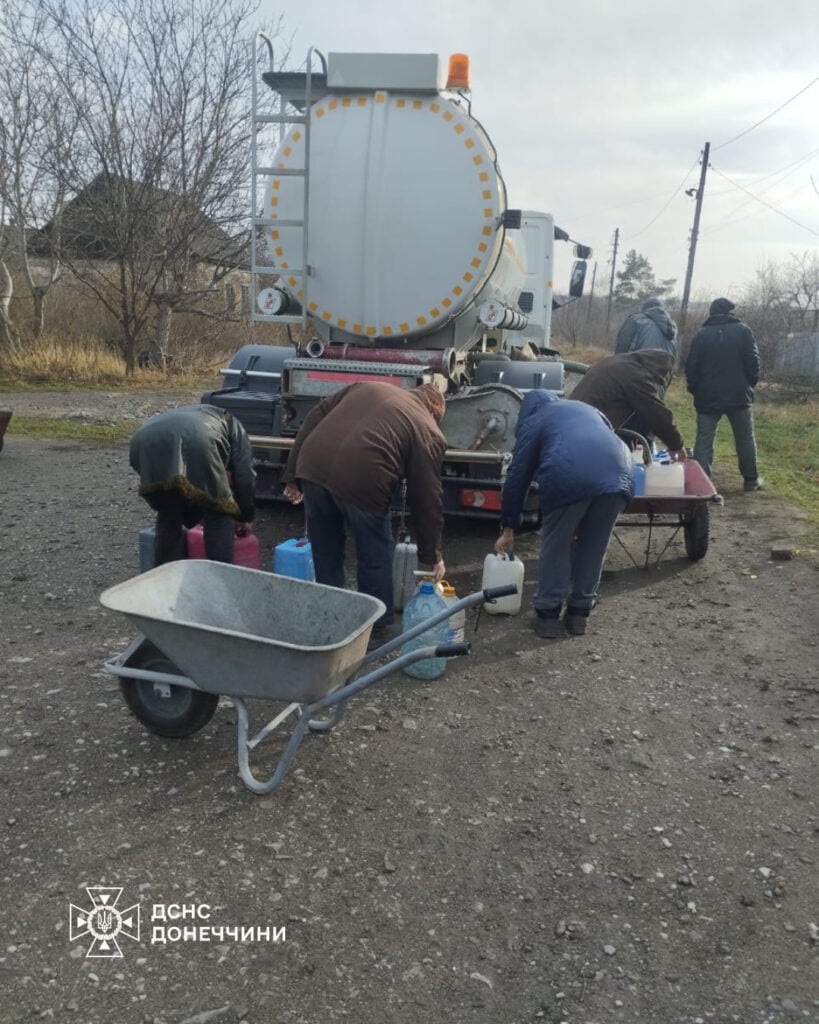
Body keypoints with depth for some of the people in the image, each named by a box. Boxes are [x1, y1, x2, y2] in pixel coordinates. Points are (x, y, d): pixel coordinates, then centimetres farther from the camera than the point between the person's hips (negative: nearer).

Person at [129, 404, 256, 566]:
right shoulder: (233, 426, 36)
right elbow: (245, 476, 23)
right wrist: (244, 517, 35)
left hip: (146, 441, 5)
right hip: (195, 439, -5)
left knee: (168, 517, 25)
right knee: (219, 516, 13)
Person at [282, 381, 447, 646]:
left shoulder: (368, 386, 29)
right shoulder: (428, 431, 15)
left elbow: (314, 418, 20)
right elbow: (428, 498, 13)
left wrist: (293, 476, 19)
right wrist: (432, 553, 23)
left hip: (313, 466, 5)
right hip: (361, 479, -5)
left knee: (325, 552, 22)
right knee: (375, 556, 16)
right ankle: (378, 628, 29)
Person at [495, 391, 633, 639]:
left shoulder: (532, 421, 26)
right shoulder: (586, 408, 39)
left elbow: (517, 475, 23)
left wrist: (508, 528, 30)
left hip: (569, 477, -4)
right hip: (618, 475, 4)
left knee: (555, 544, 15)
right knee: (594, 545, 20)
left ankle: (548, 614, 19)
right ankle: (579, 612, 27)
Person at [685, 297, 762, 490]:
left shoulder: (701, 334, 1)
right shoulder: (743, 331, -1)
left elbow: (691, 367, 1)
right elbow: (753, 362, -3)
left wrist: (695, 390, 13)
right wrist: (750, 384, 12)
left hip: (708, 397, 0)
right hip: (739, 395, 0)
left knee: (704, 441, 3)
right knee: (745, 439, 12)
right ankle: (751, 480, 19)